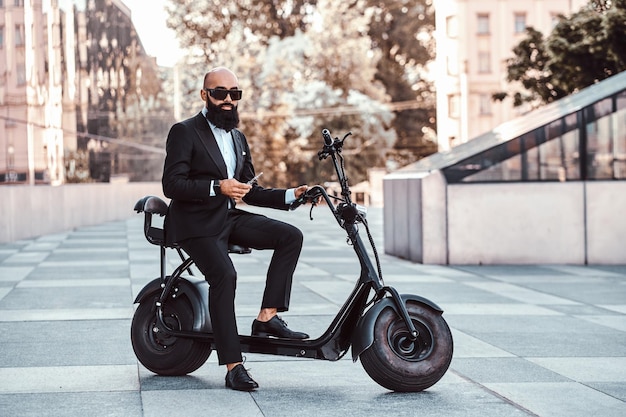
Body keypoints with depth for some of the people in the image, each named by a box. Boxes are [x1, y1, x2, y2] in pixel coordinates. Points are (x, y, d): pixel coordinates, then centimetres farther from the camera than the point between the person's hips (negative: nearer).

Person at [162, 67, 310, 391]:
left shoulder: (238, 138, 18)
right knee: (224, 275, -29)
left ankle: (267, 318, -11)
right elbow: (172, 185, -15)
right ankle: (233, 367, -25)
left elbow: (249, 192, 19)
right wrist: (217, 188, -25)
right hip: (196, 223, -7)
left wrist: (290, 195, 5)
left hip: (229, 217, 7)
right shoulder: (185, 132, -5)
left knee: (290, 236, -11)